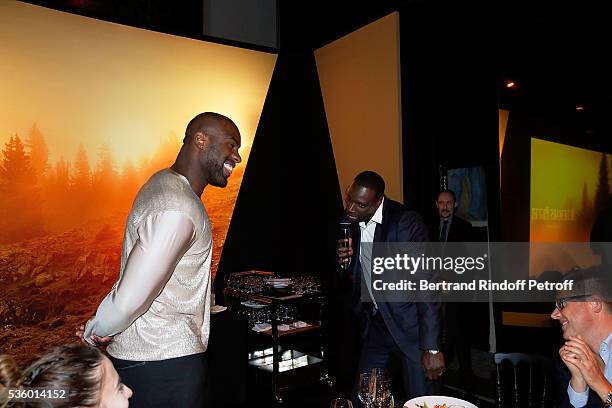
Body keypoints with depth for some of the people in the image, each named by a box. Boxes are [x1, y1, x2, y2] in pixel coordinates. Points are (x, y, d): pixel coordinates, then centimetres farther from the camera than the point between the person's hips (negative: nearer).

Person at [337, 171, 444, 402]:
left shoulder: (406, 222, -19)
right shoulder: (349, 223, 1)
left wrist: (431, 348, -21)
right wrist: (344, 261, -12)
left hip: (409, 329, -6)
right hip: (375, 327, 6)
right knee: (360, 400, 11)